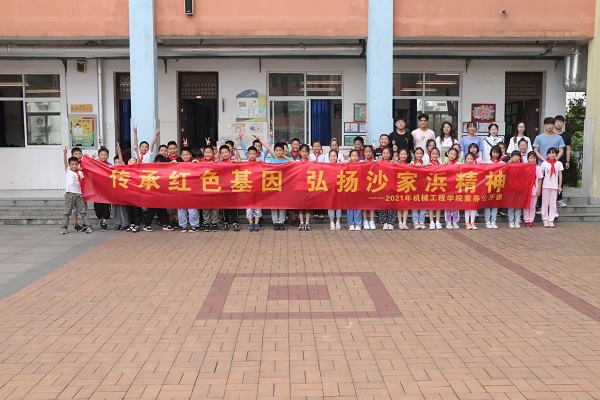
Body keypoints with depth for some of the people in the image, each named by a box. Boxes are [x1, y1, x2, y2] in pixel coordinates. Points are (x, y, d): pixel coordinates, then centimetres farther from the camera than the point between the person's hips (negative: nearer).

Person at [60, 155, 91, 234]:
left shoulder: (80, 173, 10)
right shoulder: (67, 171, 3)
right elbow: (65, 162, -10)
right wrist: (65, 153, -21)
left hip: (78, 194, 2)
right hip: (69, 194, -2)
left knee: (83, 211, 4)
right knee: (67, 212, 2)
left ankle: (88, 226, 7)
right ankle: (64, 227, 8)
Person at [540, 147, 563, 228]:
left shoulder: (559, 164, 4)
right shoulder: (544, 163, 1)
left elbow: (560, 175, 6)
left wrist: (560, 186, 2)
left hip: (554, 186, 1)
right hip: (546, 185, -1)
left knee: (553, 203, 3)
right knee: (545, 203, 4)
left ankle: (551, 220, 7)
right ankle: (545, 219, 9)